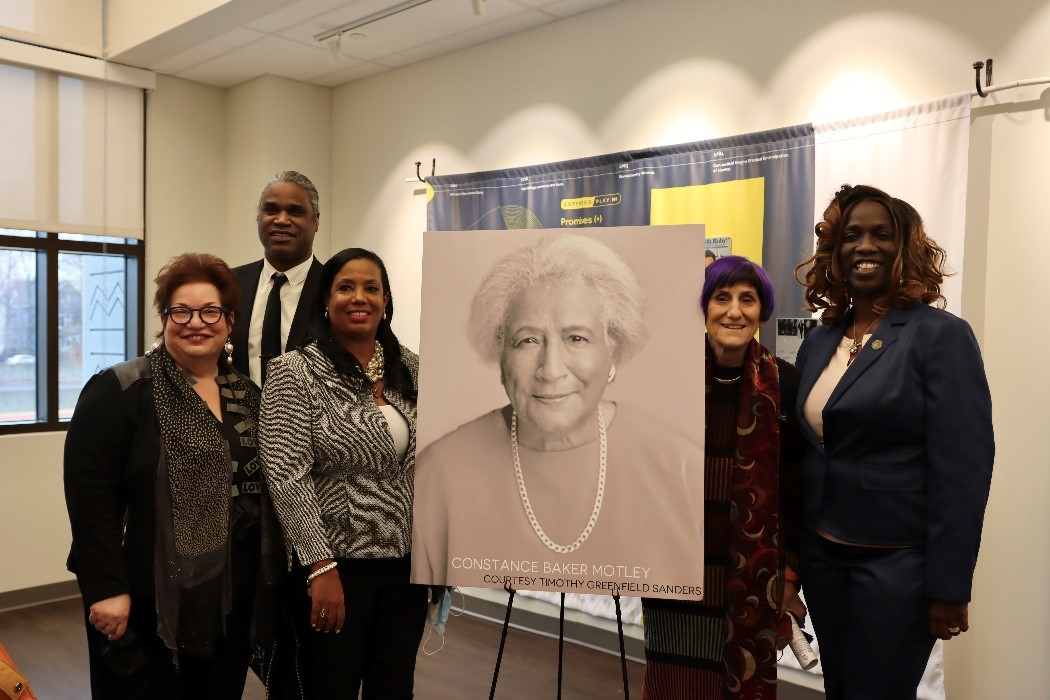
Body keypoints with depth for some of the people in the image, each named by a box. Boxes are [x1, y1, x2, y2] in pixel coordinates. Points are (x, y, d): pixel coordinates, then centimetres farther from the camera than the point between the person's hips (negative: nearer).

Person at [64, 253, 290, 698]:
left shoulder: (249, 393, 8)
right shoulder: (119, 390, -9)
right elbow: (89, 492, -14)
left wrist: (266, 583, 10)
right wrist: (107, 587, -17)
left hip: (235, 602, 5)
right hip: (148, 601, -5)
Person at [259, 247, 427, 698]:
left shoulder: (412, 369, 5)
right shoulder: (295, 372, -9)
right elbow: (287, 476, -14)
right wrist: (321, 567, -18)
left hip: (407, 563, 5)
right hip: (336, 565, -4)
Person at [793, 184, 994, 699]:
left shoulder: (941, 336, -11)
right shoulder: (819, 341, 6)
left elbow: (961, 469, -15)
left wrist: (948, 587, -16)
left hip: (897, 561, -6)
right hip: (823, 554, 6)